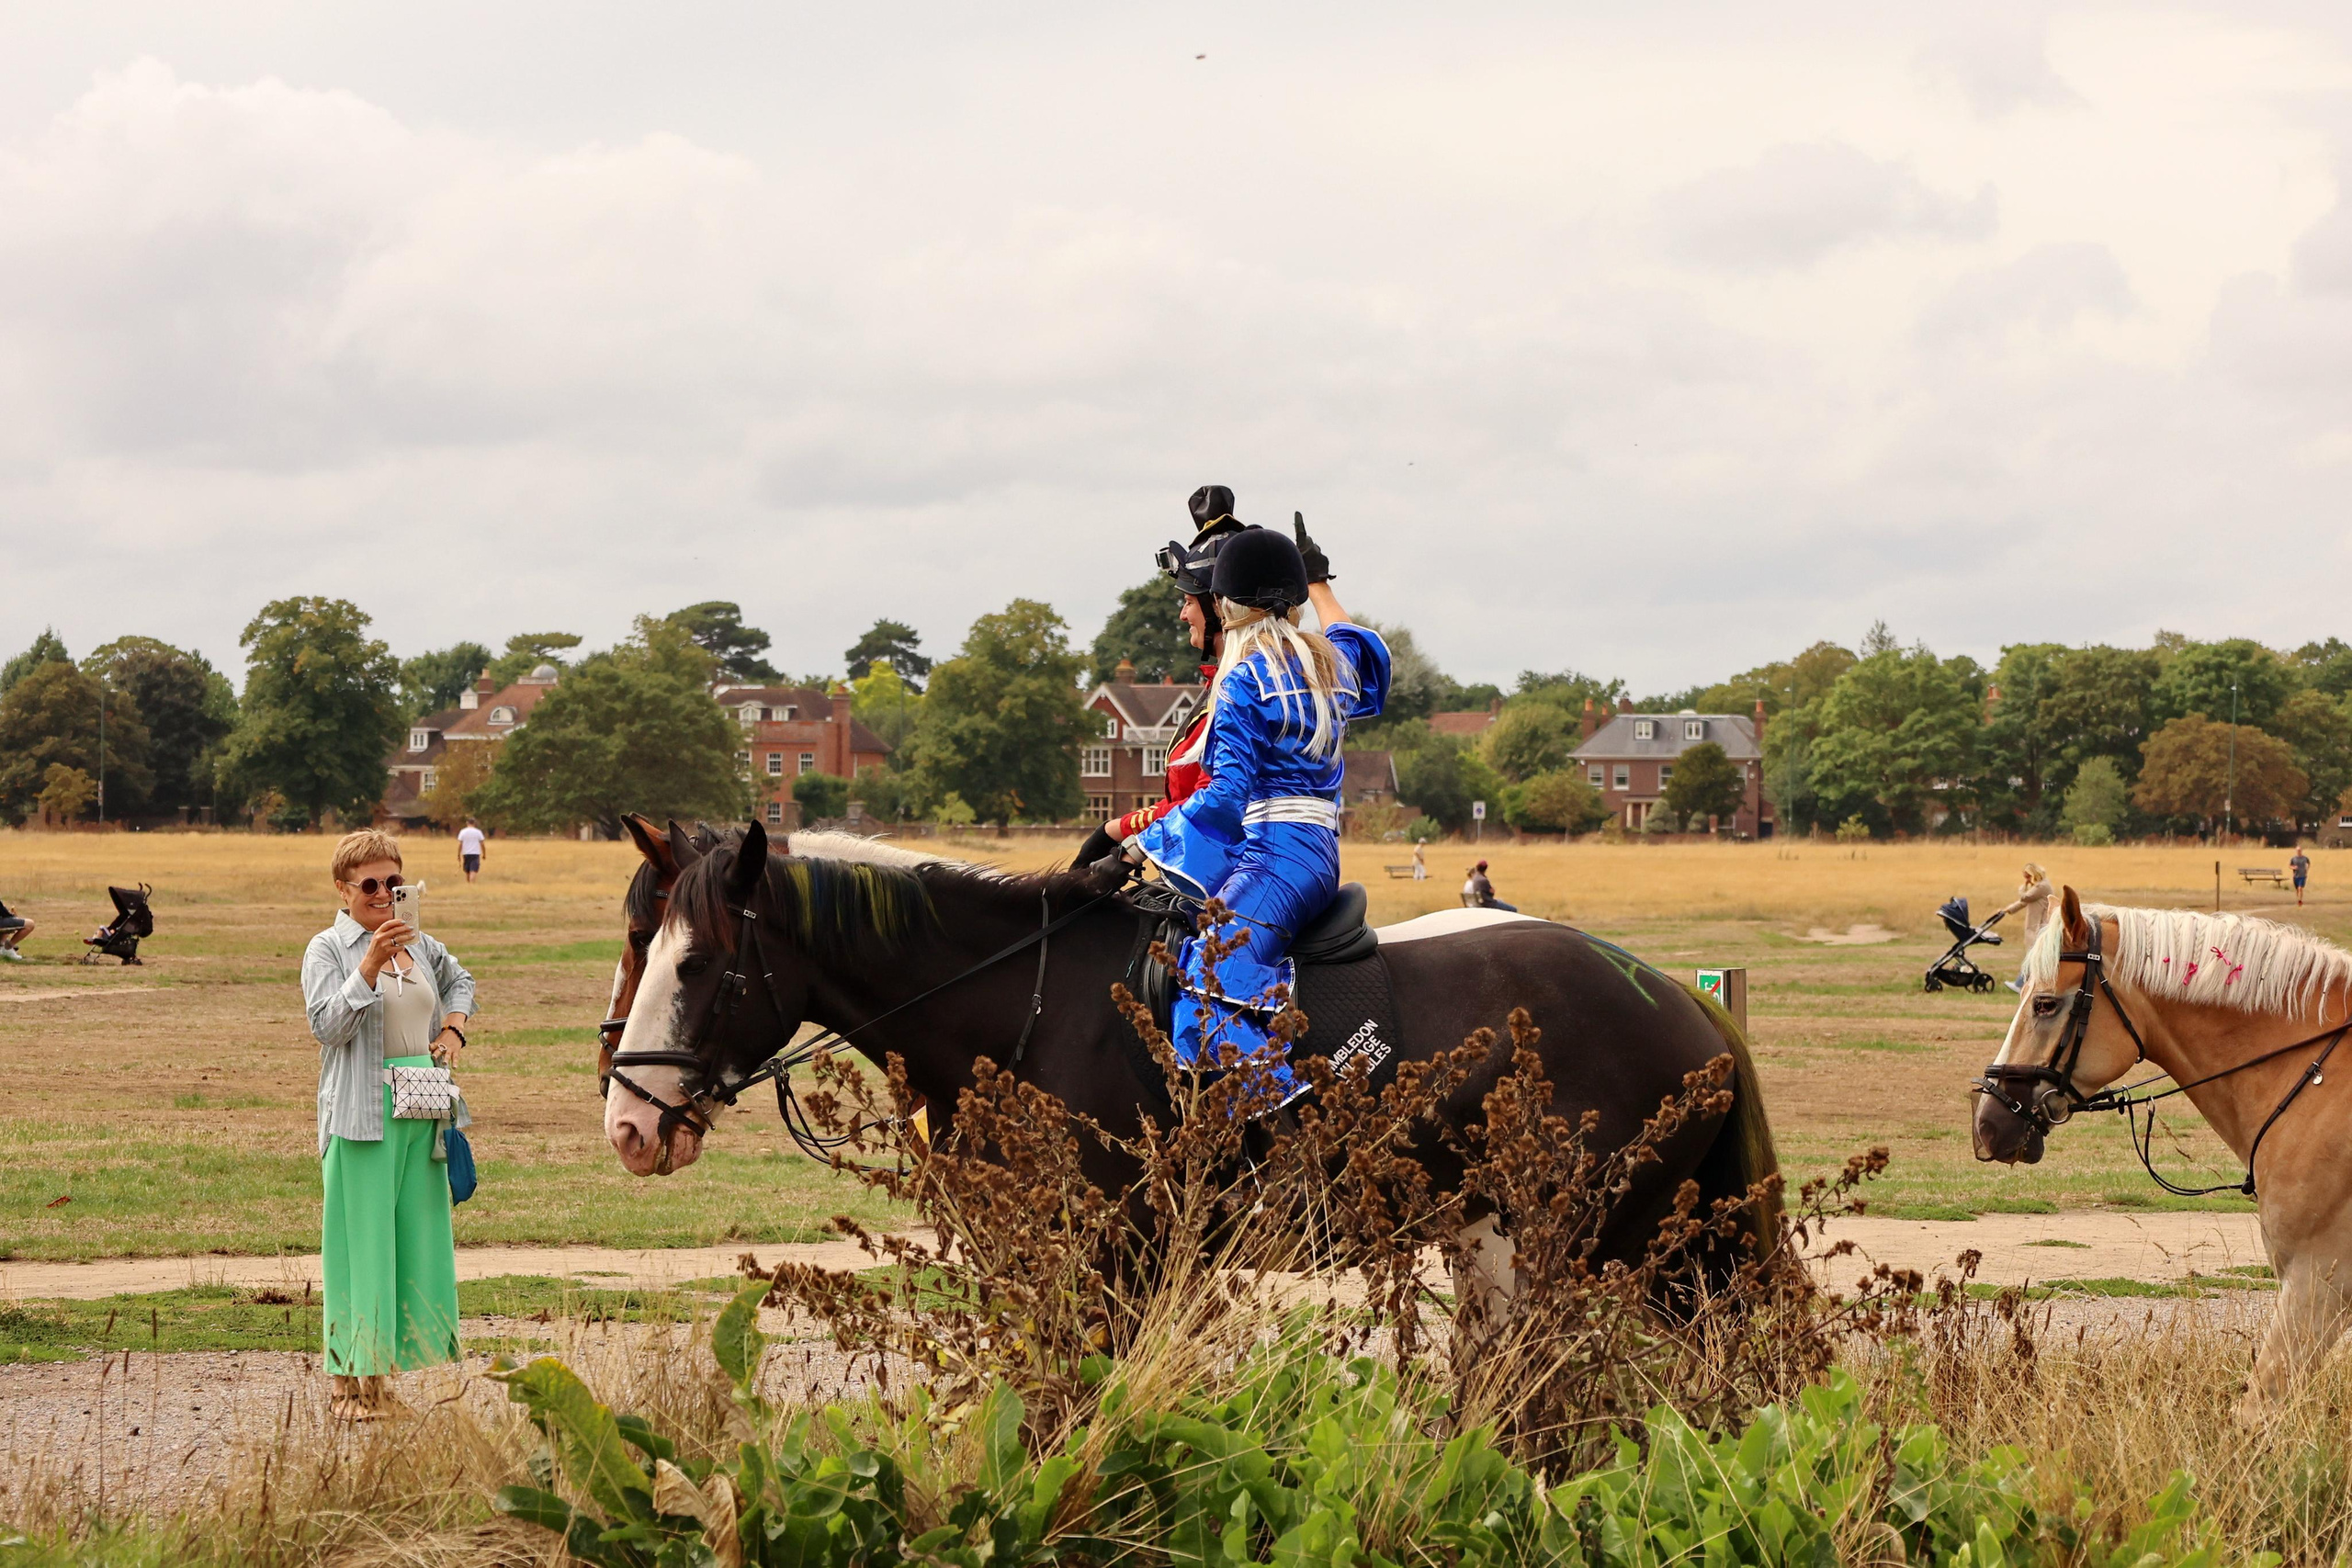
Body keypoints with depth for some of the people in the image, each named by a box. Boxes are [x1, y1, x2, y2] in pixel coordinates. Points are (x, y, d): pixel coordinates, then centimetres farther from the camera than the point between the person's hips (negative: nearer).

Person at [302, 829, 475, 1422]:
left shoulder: (419, 944, 14)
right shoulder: (327, 949, -3)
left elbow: (459, 980, 33)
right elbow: (328, 1025, -15)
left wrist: (453, 1027, 14)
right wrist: (371, 963, -22)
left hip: (422, 1111, 6)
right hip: (362, 1114, -6)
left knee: (418, 1235, 5)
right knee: (361, 1235, -6)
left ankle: (381, 1375, 12)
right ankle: (348, 1380, -2)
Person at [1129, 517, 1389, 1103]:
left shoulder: (1245, 677, -8)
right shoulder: (1331, 664, 16)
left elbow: (1227, 793, -15)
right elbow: (1363, 644, 44)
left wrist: (1151, 839, -5)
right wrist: (1320, 583, 59)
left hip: (1274, 852, -10)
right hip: (1320, 852, 10)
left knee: (1212, 987, -23)